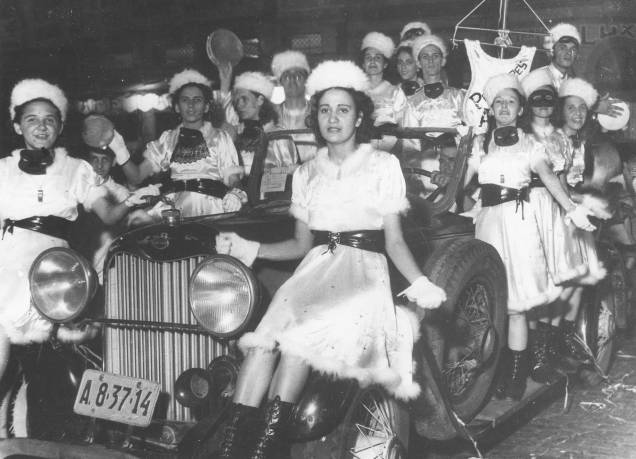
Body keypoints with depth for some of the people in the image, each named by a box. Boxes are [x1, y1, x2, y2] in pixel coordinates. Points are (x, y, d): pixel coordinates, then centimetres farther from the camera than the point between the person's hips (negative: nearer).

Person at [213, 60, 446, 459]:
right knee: (266, 337, -27)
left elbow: (394, 241, 4)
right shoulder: (307, 172, 17)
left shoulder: (383, 165, 6)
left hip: (363, 270, -3)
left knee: (300, 335, -32)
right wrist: (252, 250, 4)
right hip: (315, 269, 3)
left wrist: (420, 284, -12)